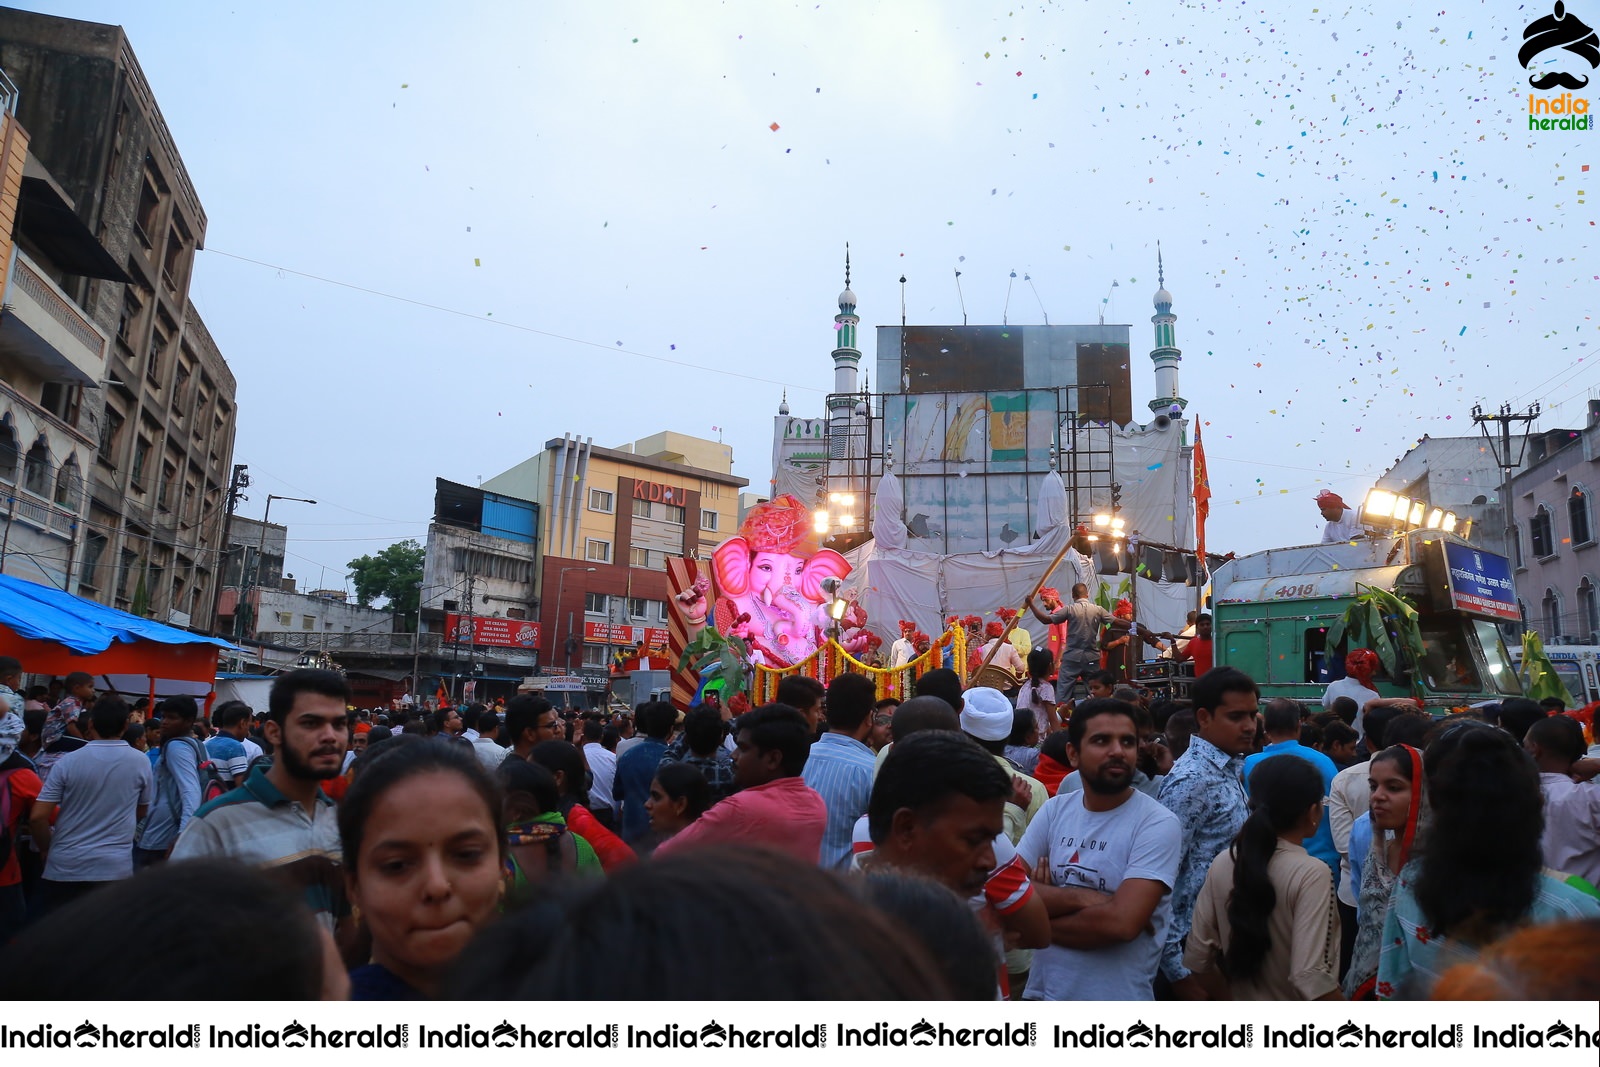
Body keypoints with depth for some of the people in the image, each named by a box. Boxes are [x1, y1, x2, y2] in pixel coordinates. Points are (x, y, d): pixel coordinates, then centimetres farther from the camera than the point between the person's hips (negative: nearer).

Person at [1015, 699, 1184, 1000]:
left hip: (1117, 998, -4)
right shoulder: (1055, 810, -2)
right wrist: (1083, 897, -21)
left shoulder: (1158, 824, -16)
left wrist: (1048, 900, -13)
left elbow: (1121, 922, -26)